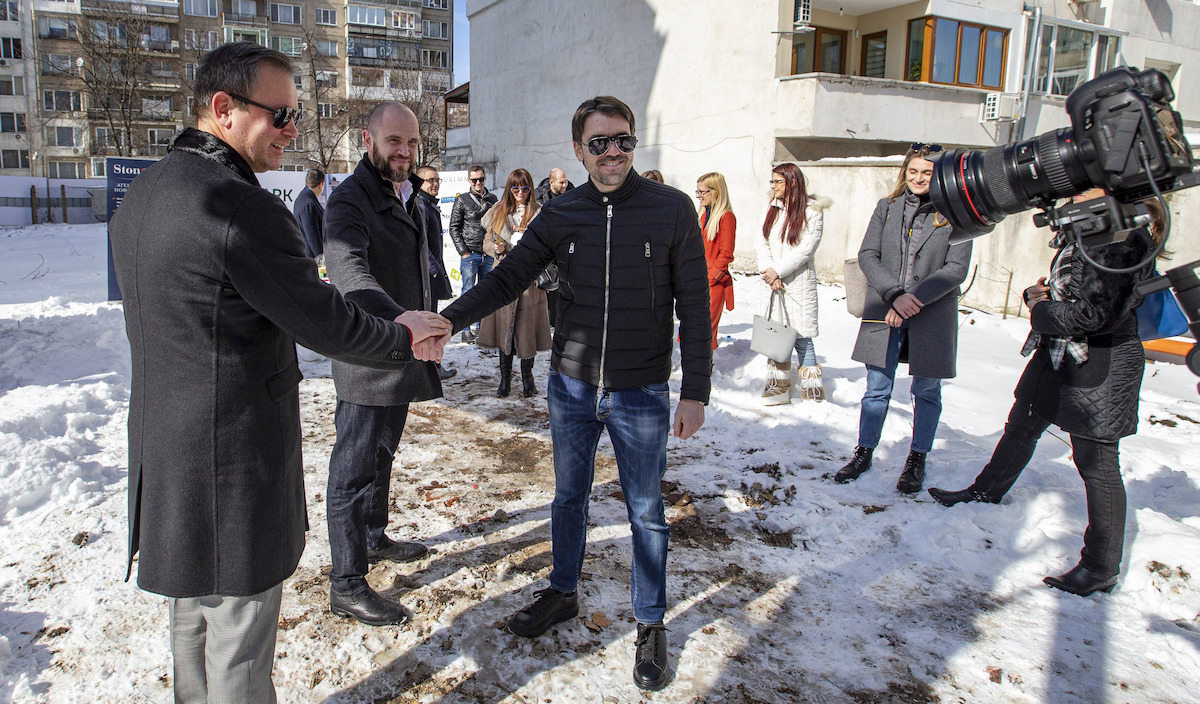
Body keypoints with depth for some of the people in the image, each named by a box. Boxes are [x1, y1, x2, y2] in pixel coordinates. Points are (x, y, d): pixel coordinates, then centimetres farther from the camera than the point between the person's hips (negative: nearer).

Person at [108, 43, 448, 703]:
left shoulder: (140, 195, 9)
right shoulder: (243, 208, -23)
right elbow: (325, 323, -17)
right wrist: (403, 334, 0)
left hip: (164, 448, 10)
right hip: (235, 465, -10)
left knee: (192, 617, 25)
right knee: (239, 642, 7)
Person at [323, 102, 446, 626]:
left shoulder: (409, 199, 14)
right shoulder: (349, 201, -16)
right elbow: (348, 270, -35)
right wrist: (399, 319, -51)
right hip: (367, 361, -9)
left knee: (382, 454, 23)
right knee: (354, 469, -1)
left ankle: (373, 536, 42)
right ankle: (346, 585, 10)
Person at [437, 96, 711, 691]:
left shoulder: (671, 210, -8)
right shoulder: (559, 215, 0)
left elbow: (694, 306, -6)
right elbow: (506, 280, 1)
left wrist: (695, 392, -9)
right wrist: (448, 319, -16)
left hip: (641, 395, -2)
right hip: (571, 386, 3)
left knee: (645, 511, 10)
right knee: (568, 497, 18)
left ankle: (651, 624, 29)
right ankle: (562, 593, 41)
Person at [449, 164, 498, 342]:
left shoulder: (492, 200, 11)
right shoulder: (462, 200, 0)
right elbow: (454, 228, -1)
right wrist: (463, 251, -8)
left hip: (489, 254, 4)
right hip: (470, 254, -4)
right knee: (468, 292, -2)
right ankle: (466, 330, 4)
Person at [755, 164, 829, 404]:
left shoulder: (811, 210, -4)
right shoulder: (771, 209, 12)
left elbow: (806, 248, -12)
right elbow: (761, 243, 4)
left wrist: (778, 270, -14)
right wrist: (768, 272, -10)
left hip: (799, 285, -5)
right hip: (773, 284, 5)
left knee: (801, 338, -3)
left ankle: (812, 392, 8)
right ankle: (778, 388, 17)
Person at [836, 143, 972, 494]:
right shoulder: (887, 208, 6)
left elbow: (956, 269, -7)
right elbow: (867, 255, 0)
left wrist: (915, 298, -18)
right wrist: (894, 294, -14)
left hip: (932, 317, -1)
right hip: (883, 313, 2)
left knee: (926, 392, 9)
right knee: (877, 389, 7)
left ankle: (917, 461, 24)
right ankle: (864, 453, 23)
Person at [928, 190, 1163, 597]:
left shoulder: (1123, 241, -21)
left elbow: (1092, 312, -27)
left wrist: (1042, 312, -10)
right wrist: (1038, 294, -2)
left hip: (1100, 366, -9)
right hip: (1058, 353, 10)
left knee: (1096, 463, -2)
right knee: (1021, 426, 23)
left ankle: (1101, 569, 10)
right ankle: (987, 491, 46)